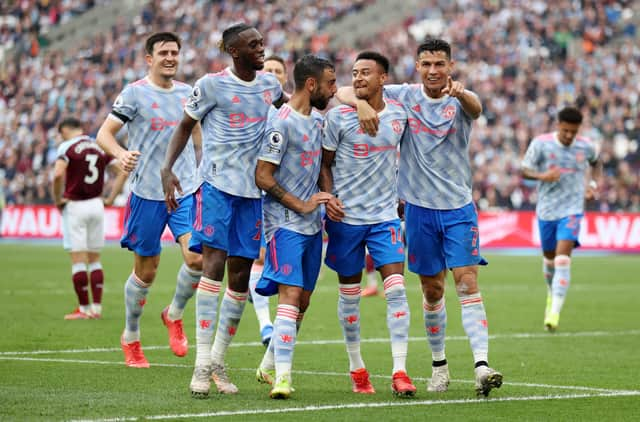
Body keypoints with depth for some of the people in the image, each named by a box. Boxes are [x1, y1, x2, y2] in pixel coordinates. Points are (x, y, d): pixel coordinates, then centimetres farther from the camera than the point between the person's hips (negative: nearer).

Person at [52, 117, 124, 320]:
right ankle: (97, 307, 11)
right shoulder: (100, 146, 9)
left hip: (74, 206, -5)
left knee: (78, 259, -1)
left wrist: (57, 199, -10)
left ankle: (84, 308, 1)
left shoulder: (67, 147, -8)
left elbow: (58, 174, -23)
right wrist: (110, 198, 9)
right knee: (94, 259, 12)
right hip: (96, 205, 5)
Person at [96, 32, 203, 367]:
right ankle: (130, 338, 24)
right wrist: (121, 154, -27)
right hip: (147, 192, -3)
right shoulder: (135, 93, -4)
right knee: (146, 271, 4)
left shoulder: (188, 94, 10)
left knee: (197, 257, -15)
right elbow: (104, 134, -6)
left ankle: (174, 315, 13)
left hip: (186, 191, 3)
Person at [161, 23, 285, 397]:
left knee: (241, 275, 5)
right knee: (214, 263, -17)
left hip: (252, 191, 5)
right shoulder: (212, 85, -5)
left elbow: (286, 103, 35)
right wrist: (168, 169, -7)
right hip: (217, 184, -5)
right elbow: (186, 126, 3)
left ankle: (219, 360, 16)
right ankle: (202, 363, -17)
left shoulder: (269, 84, 10)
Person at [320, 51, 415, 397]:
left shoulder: (399, 114, 3)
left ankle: (399, 372, -10)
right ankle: (356, 368, 21)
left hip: (385, 215, 1)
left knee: (396, 289, -10)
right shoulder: (338, 117, -5)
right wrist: (328, 198, -14)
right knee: (349, 293, 7)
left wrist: (401, 197, 14)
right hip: (346, 217, -1)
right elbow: (325, 163, 1)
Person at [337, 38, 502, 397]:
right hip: (419, 207, 2)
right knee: (432, 290, 9)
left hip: (459, 208, -1)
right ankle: (439, 364, 23)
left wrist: (460, 93, -53)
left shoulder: (460, 100, -4)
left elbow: (476, 108, -30)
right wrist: (362, 104, -24)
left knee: (468, 283, -12)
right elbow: (344, 92, 0)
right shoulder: (404, 96, 0)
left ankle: (482, 365, -19)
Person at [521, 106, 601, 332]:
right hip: (546, 210, 1)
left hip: (571, 210, -1)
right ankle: (553, 293, 46)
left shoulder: (586, 147, -3)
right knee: (549, 258, 15)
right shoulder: (541, 143, -9)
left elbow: (596, 163, 19)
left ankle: (554, 312, -21)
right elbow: (525, 171, -4)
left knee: (563, 258, -17)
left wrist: (593, 184, 2)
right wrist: (542, 176, -24)